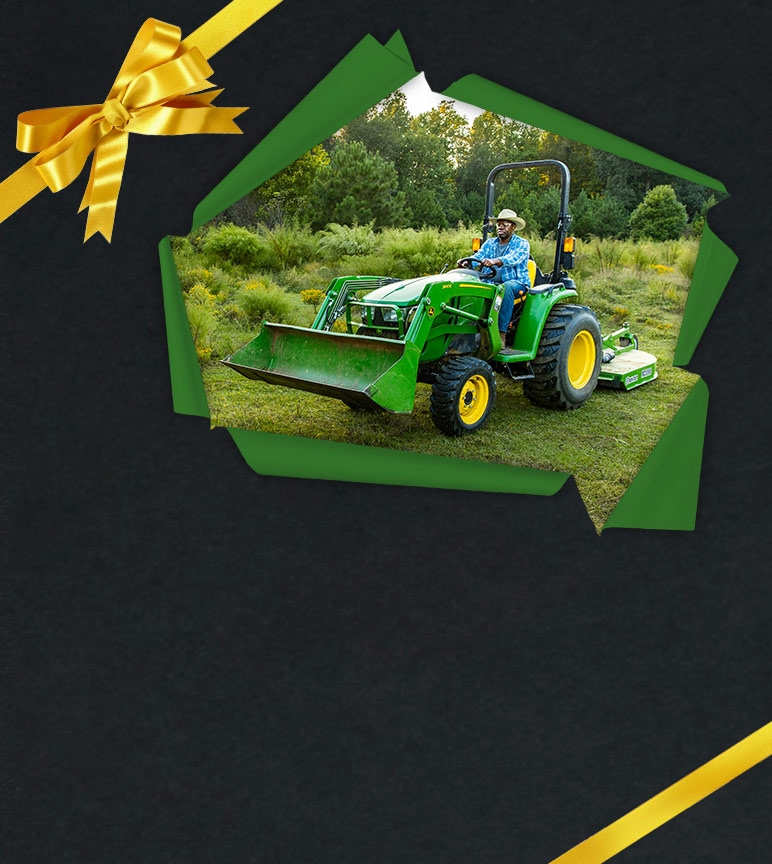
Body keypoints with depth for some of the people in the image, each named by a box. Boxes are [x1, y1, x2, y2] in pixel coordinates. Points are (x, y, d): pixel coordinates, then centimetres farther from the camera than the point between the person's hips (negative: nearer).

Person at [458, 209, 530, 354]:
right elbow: (478, 257, 0)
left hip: (516, 283, -4)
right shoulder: (490, 243, 16)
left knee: (507, 287, -39)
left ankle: (501, 335, -41)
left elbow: (514, 258, -21)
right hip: (491, 282, 4)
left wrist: (495, 261, -41)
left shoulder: (522, 244, 1)